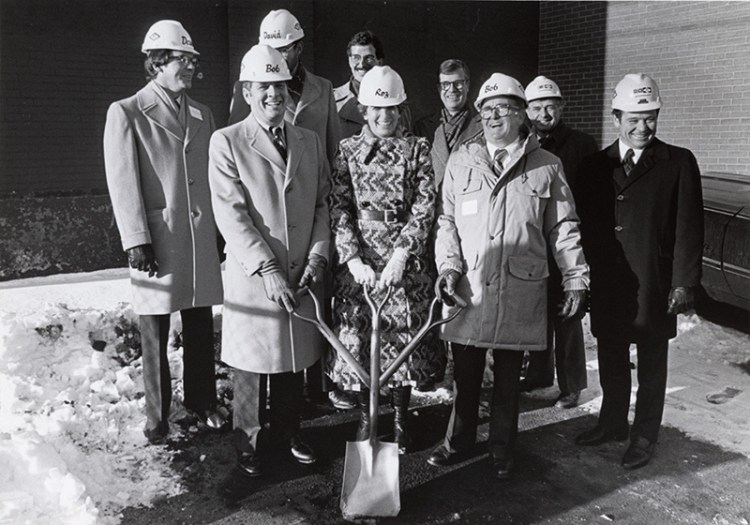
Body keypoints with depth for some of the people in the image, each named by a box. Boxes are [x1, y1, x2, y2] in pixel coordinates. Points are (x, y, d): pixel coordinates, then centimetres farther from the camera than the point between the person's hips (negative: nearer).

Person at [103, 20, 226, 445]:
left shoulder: (203, 116, 12)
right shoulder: (126, 113, -2)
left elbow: (213, 179, 13)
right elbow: (123, 183, -7)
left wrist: (221, 230, 9)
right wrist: (137, 242, -12)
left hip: (202, 239, 4)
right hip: (158, 240, -4)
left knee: (201, 328, 11)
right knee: (156, 333, 6)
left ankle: (202, 401, 28)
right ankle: (158, 416, 20)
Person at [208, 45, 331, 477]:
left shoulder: (310, 142, 10)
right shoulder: (227, 142, -4)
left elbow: (323, 204, 10)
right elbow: (230, 213, -12)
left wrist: (318, 256, -4)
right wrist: (267, 269, -19)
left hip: (302, 274, 4)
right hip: (252, 276, -4)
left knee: (295, 359, 15)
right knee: (251, 363, 8)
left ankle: (288, 432, 34)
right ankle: (249, 441, 27)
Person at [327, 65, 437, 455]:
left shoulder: (417, 149, 4)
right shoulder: (347, 150, 6)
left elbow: (425, 206, -4)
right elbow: (339, 208, -2)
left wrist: (400, 254, -16)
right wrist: (354, 260, -13)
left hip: (405, 259, 0)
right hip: (357, 261, 1)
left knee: (405, 339, 4)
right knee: (356, 339, 4)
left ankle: (400, 419, 22)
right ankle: (365, 417, 24)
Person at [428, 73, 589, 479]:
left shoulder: (546, 166, 5)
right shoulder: (461, 161, 7)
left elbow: (564, 229, 5)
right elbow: (446, 221, 7)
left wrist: (575, 280, 0)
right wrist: (448, 266, -6)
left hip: (520, 292, 0)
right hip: (468, 289, 1)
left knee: (508, 379, 12)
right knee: (465, 375, 11)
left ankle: (502, 451, 29)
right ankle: (457, 443, 30)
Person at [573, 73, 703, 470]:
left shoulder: (678, 163, -4)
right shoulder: (595, 166, 5)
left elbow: (689, 228, -6)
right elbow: (584, 225, 5)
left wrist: (684, 284, -11)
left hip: (653, 286, -3)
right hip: (606, 285, 3)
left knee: (651, 366, 12)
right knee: (610, 360, 17)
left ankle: (644, 435, 28)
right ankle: (612, 423, 36)